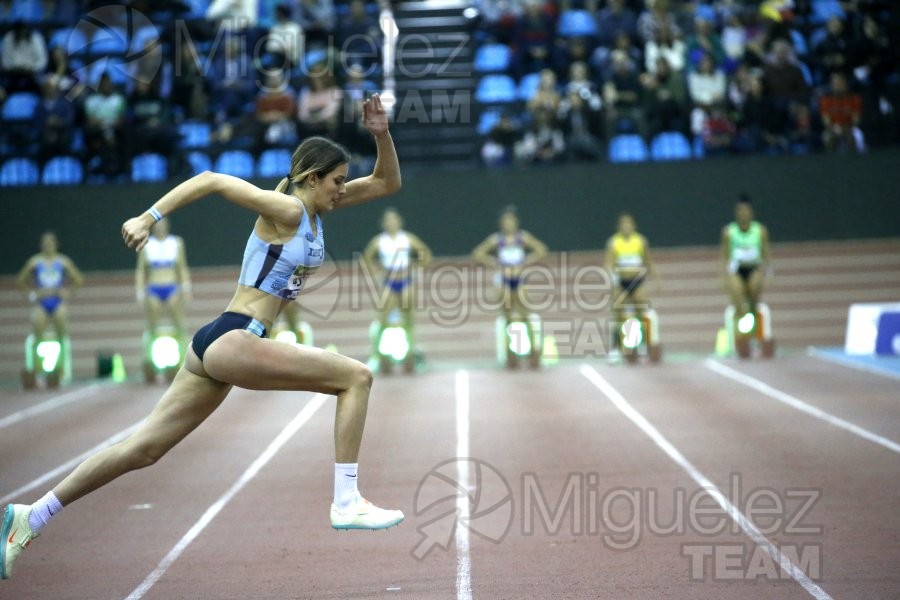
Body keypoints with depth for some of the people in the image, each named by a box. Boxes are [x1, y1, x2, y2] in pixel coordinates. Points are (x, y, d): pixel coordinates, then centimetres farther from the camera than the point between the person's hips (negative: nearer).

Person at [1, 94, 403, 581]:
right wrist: (150, 217, -22)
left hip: (223, 346, 9)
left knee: (145, 449, 9)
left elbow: (387, 182, 19)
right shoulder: (285, 209, -10)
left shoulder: (315, 207, 15)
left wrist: (382, 135, 3)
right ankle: (346, 504, -12)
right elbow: (211, 180, -15)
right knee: (355, 376, -11)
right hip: (232, 341, -9)